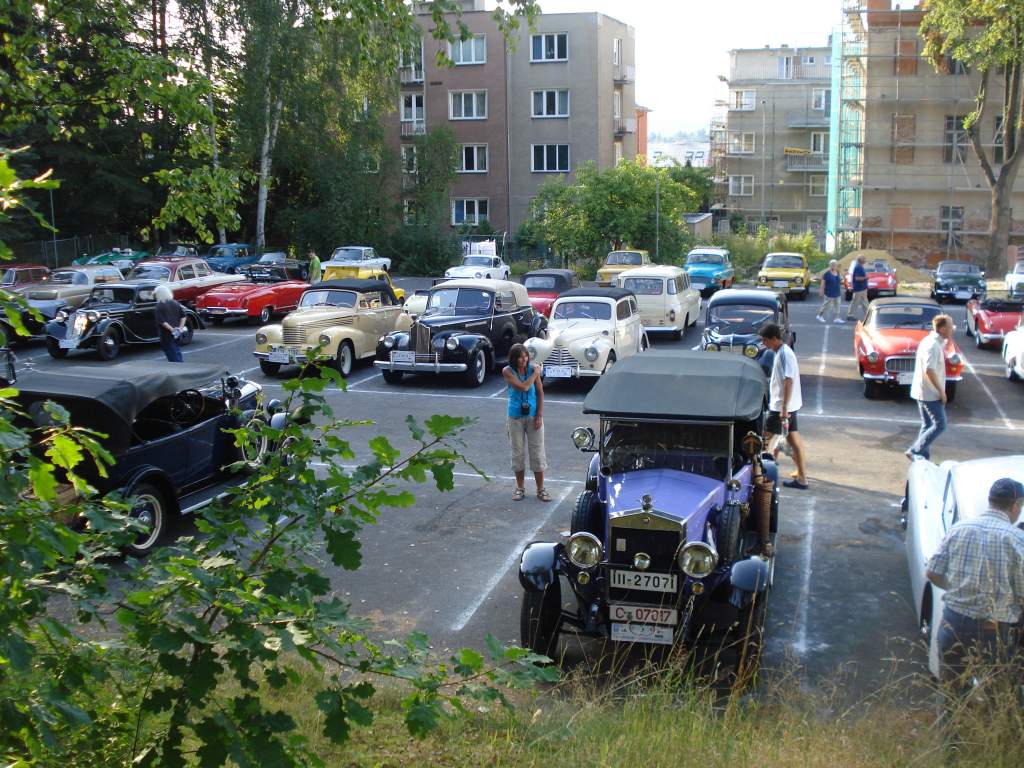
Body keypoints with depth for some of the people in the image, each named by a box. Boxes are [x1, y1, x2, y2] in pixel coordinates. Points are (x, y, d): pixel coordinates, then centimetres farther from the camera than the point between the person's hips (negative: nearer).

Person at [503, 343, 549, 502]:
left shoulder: (533, 368, -5)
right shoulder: (508, 371, -10)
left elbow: (540, 393, -3)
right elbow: (523, 387, -23)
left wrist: (539, 416, -8)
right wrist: (535, 373, -13)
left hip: (533, 416, 1)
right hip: (515, 417, 0)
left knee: (537, 452, 3)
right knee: (518, 452, 8)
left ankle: (540, 489, 13)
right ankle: (520, 487, 22)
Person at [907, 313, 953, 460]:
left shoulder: (930, 341, 12)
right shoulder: (933, 346, -20)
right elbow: (929, 371, -28)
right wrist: (941, 390, -22)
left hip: (923, 392, 10)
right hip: (930, 393, -10)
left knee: (928, 425, 14)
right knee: (940, 425, -6)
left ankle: (923, 457, 16)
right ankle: (915, 451, -6)